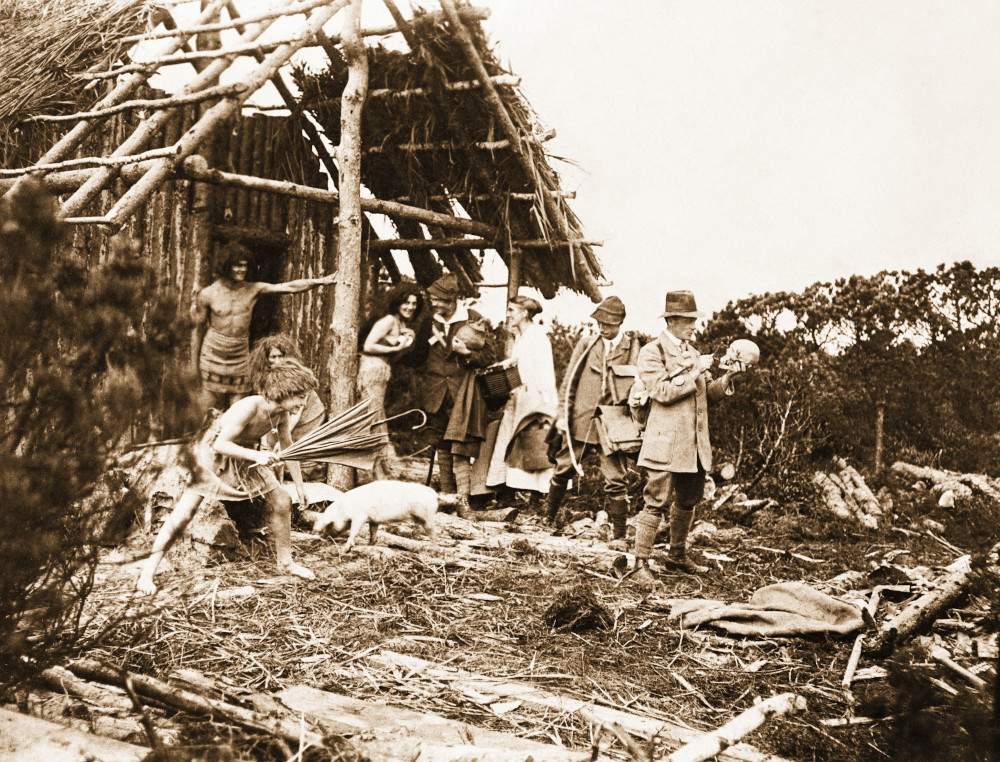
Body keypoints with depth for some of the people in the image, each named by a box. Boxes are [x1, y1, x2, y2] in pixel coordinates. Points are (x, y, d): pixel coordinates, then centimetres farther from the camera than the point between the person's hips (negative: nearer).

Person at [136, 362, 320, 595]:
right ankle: (147, 574, -5)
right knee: (183, 514, -15)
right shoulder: (249, 407, -35)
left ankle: (286, 562, 21)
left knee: (282, 502, 3)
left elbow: (288, 447, 4)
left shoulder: (282, 413, -12)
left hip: (244, 457, 7)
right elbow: (221, 445, -38)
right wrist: (256, 456, -48)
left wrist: (300, 485, 7)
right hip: (212, 454, -7)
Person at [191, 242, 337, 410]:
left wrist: (321, 281, -20)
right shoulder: (208, 294, -5)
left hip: (240, 359, 2)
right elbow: (198, 329, 4)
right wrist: (194, 362, 7)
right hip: (213, 357, -2)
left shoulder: (253, 290, -1)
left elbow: (290, 287, -9)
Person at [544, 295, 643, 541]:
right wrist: (563, 414, 2)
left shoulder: (633, 348, 1)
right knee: (563, 470, 12)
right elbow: (569, 382, 8)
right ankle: (548, 517, 31)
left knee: (616, 480, -1)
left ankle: (619, 534, 8)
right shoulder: (586, 344, 5)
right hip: (581, 421, 2)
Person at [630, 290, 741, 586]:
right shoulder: (652, 352, -7)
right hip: (666, 444, -8)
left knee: (688, 502, 16)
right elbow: (662, 391, -19)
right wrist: (693, 373, -19)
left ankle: (677, 556, 32)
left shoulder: (691, 352, 17)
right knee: (657, 502, -8)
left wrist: (724, 380, -3)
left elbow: (707, 392, 15)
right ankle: (640, 565, -2)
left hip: (695, 445, 8)